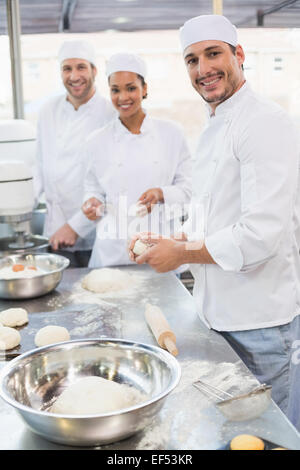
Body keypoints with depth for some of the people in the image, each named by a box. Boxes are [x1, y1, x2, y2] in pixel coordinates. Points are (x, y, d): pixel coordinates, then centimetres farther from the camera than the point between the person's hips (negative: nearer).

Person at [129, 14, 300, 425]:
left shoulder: (265, 122, -18)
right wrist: (175, 241, 2)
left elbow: (262, 234, -26)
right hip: (220, 310, 9)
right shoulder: (213, 129, 12)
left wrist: (180, 253, -15)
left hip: (258, 317, -9)